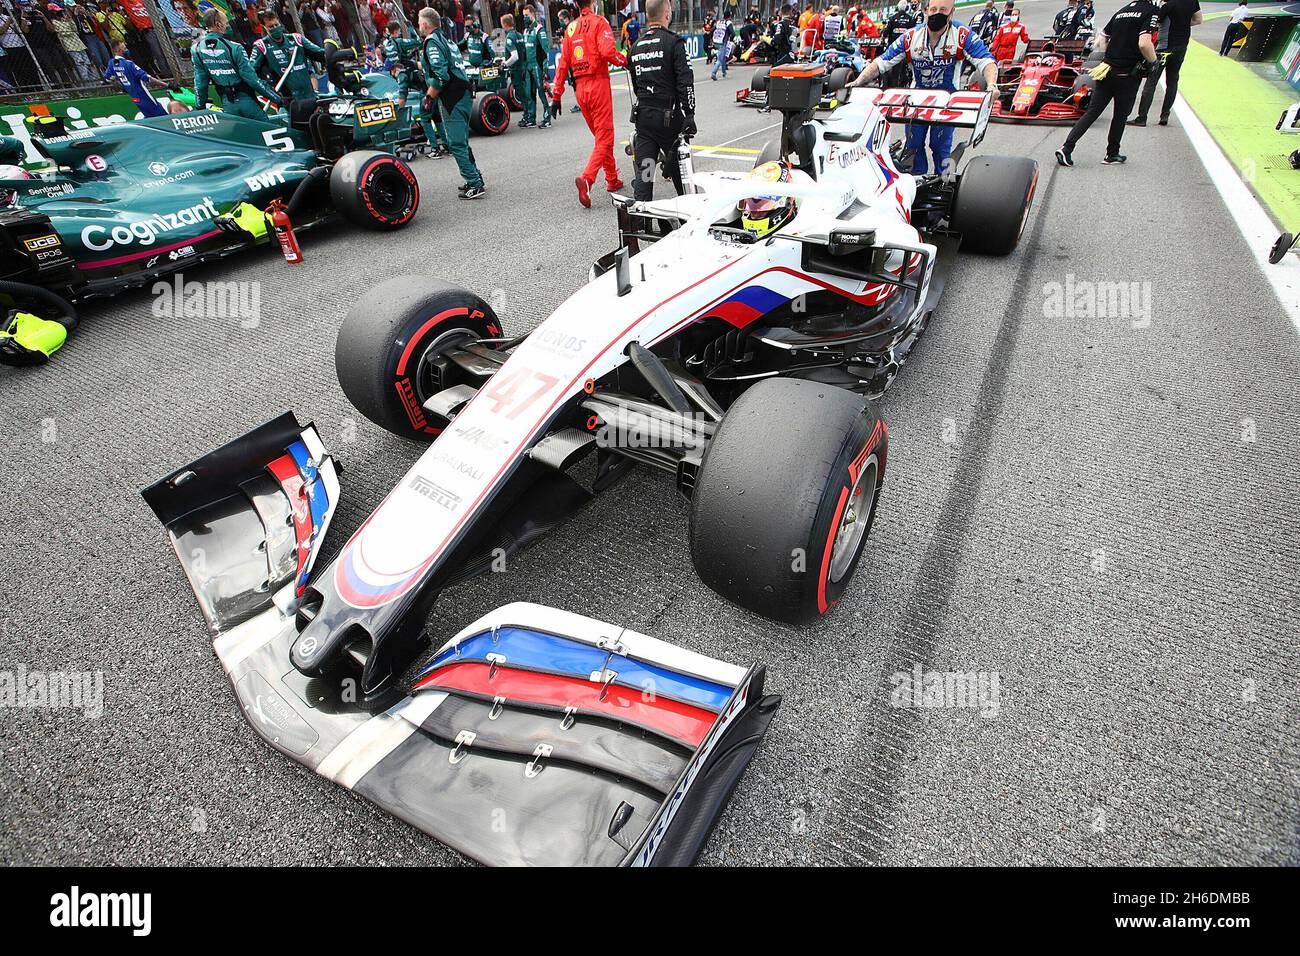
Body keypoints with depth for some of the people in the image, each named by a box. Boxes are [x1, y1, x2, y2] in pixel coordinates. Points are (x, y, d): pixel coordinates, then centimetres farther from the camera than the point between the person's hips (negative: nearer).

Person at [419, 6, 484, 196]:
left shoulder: (431, 42, -9)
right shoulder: (446, 39, 19)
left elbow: (441, 75, -20)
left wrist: (430, 96, -8)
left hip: (451, 98, -9)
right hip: (463, 93, 9)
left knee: (456, 143, -8)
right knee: (462, 142, 16)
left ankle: (474, 184, -10)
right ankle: (476, 179, 20)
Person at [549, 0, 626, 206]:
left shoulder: (571, 28, 13)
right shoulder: (599, 22, -4)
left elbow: (563, 63, 11)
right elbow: (607, 52, -19)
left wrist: (556, 96, 12)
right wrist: (624, 60, 0)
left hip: (579, 87, 6)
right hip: (598, 84, -6)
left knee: (600, 136, 17)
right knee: (604, 138, -6)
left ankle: (612, 180, 23)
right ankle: (586, 178, -26)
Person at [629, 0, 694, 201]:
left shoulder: (636, 46, 11)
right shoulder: (673, 42, -7)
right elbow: (685, 81, -13)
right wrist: (689, 114, -13)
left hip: (642, 115, 5)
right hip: (669, 116, -5)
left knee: (643, 169, 2)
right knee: (679, 168, 9)